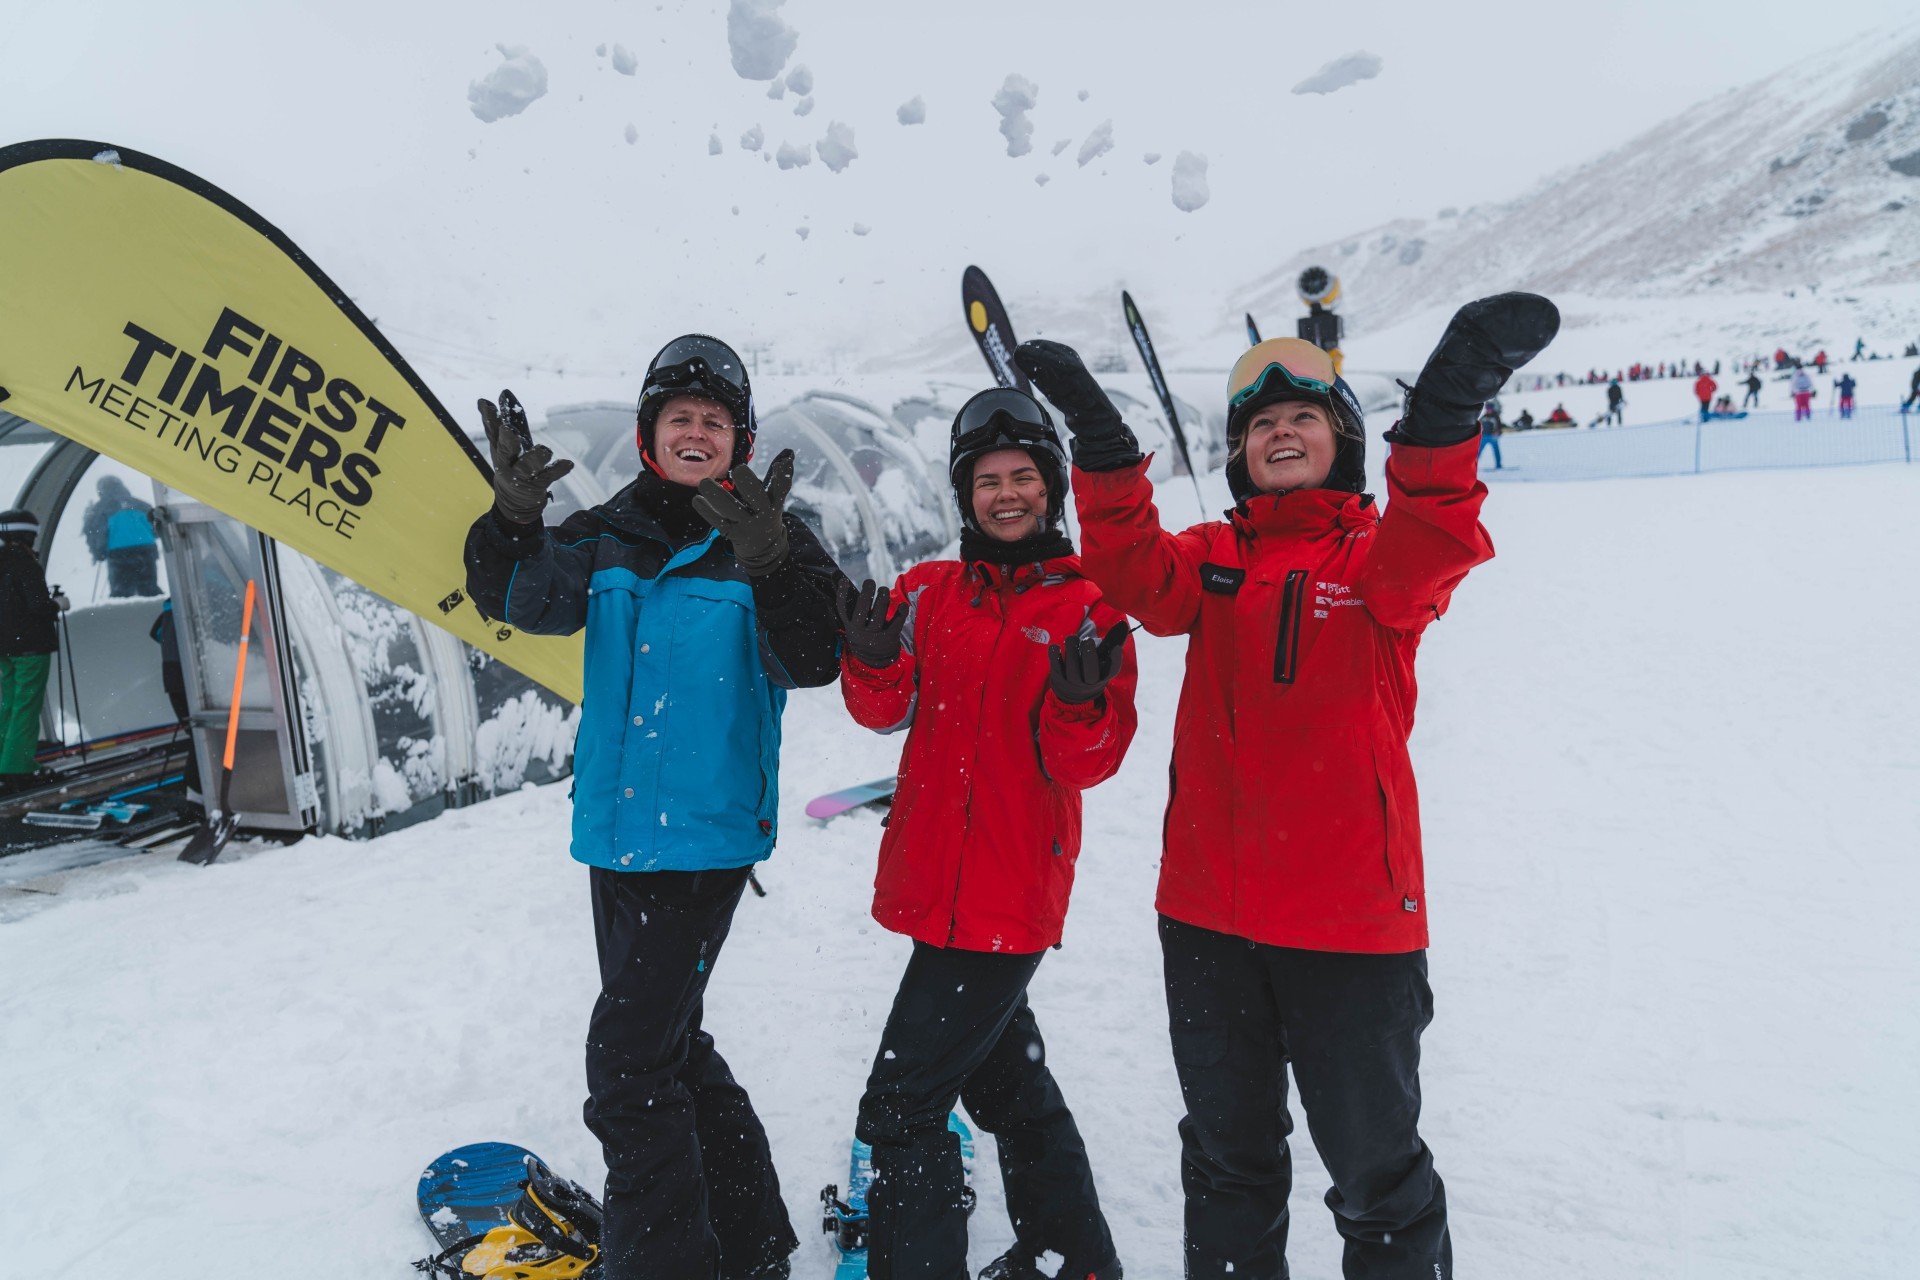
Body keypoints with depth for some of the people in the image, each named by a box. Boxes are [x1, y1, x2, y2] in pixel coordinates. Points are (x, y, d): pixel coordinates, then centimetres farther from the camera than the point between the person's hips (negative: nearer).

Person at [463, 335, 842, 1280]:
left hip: (705, 838, -6)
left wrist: (771, 566, -38)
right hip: (614, 834, 7)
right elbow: (523, 599, -6)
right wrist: (513, 518, -24)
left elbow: (812, 663, -21)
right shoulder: (608, 537, 6)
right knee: (666, 1041, 17)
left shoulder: (771, 543, -8)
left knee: (628, 1063, -7)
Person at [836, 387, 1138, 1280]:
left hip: (1009, 894, -6)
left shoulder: (1087, 608, -6)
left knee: (903, 1106, -6)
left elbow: (1088, 764, -10)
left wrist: (1078, 704, -31)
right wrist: (875, 663, -24)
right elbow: (887, 712, -4)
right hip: (936, 884, 7)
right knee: (1006, 1079, 22)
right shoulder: (928, 593, 7)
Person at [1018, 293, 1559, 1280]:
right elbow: (1133, 574, -12)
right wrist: (1101, 442, -26)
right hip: (1208, 911, 3)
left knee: (1375, 1165, 12)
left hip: (1352, 917, -3)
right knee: (1228, 1157, 21)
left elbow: (1430, 547, -24)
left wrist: (1442, 417, -42)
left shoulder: (1380, 555, 0)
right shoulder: (1214, 558, 8)